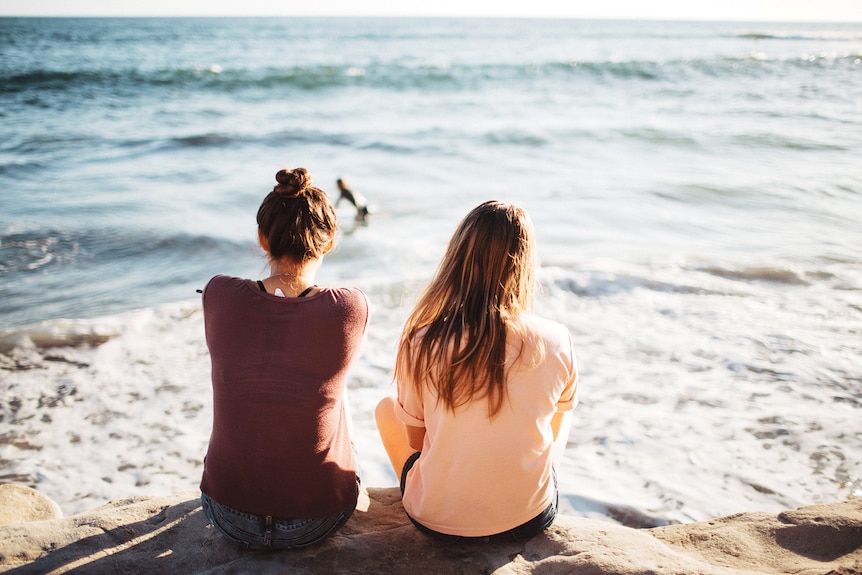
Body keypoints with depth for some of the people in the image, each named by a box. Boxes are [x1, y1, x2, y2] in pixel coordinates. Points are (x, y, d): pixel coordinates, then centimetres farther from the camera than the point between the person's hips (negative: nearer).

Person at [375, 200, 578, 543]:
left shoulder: (420, 345, -17)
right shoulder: (558, 343, -15)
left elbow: (415, 439, -1)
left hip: (437, 522, 0)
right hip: (530, 520, 1)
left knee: (386, 408, 26)